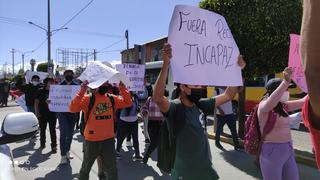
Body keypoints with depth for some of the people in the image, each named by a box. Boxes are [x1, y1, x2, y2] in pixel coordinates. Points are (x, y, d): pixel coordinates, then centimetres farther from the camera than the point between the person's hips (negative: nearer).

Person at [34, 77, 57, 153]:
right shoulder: (41, 91, -1)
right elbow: (36, 102, 0)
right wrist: (37, 113, -5)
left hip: (52, 114, 0)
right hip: (42, 114, 0)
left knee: (52, 130, 1)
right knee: (42, 130, 15)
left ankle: (54, 146, 6)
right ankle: (42, 143, 33)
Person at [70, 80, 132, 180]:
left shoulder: (112, 99, 4)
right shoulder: (87, 99, -10)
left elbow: (128, 103, 4)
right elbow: (73, 108, -21)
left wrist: (122, 88, -6)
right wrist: (82, 92, -29)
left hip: (109, 140, 3)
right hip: (92, 140, -3)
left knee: (112, 170, 16)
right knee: (86, 167, 21)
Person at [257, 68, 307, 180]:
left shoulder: (283, 106, 7)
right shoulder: (263, 106, -16)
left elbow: (304, 101, 14)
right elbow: (271, 102, -39)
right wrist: (286, 82, -48)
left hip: (288, 149, 8)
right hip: (272, 150, -8)